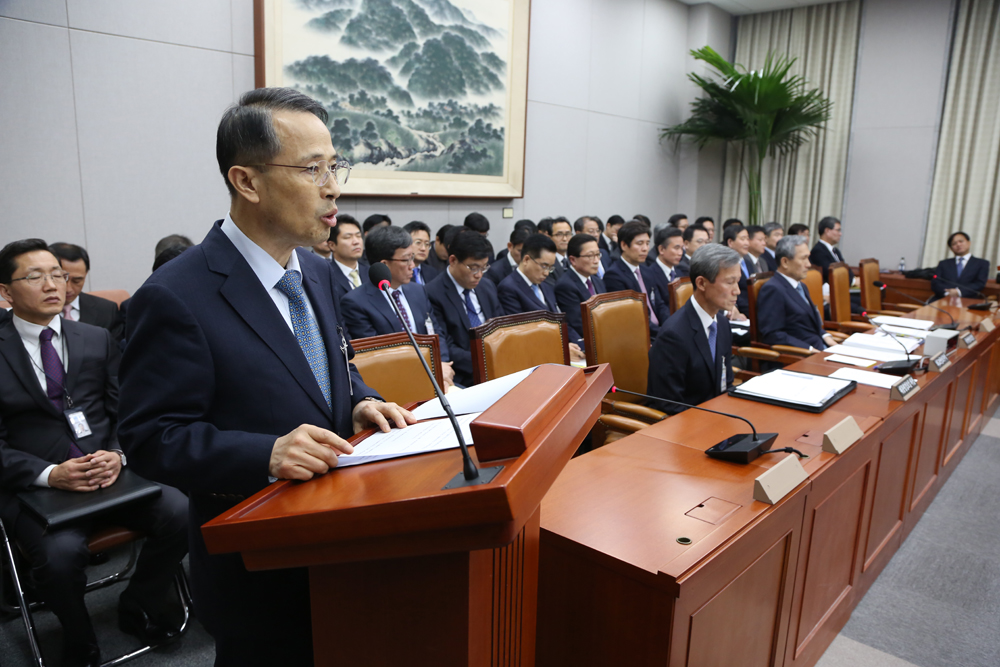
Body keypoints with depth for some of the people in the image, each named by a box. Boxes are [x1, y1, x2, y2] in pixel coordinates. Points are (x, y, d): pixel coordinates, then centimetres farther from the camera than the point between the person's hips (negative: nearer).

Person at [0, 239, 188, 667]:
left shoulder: (97, 339, 12)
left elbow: (125, 411, 9)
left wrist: (117, 455, -12)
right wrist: (49, 474, -18)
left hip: (110, 470, 3)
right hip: (35, 486, -2)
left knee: (182, 515, -22)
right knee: (61, 554, -31)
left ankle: (139, 606, 7)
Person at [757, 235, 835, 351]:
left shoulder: (801, 286, 20)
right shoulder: (773, 289, -12)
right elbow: (771, 334, -18)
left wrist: (825, 336, 7)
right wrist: (809, 349, -20)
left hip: (820, 348, 10)